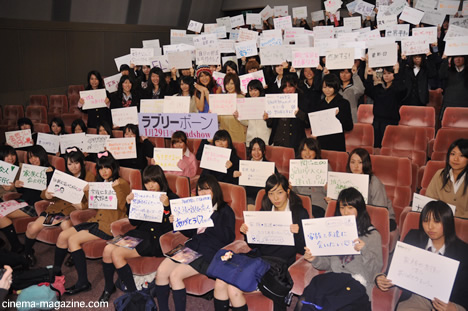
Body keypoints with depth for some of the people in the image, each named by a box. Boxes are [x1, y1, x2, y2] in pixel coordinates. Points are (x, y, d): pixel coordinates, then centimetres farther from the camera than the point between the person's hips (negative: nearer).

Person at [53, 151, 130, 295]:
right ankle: (55, 272, 15)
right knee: (63, 236, -2)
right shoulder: (100, 183, 21)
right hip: (96, 220, 8)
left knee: (73, 240, -20)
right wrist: (87, 192, 6)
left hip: (110, 224, -8)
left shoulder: (122, 183, -2)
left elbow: (122, 205, -14)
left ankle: (83, 282, -15)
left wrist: (117, 187, -21)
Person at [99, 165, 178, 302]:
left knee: (117, 254, -21)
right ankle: (109, 287, 9)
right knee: (108, 249, -15)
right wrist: (130, 204, 2)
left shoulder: (172, 198, -4)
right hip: (140, 233, 6)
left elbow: (170, 226, -12)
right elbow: (134, 222, 16)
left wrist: (166, 207, -25)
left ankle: (133, 292, -6)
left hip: (157, 239, -6)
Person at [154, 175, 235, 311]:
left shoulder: (225, 210, 1)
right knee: (161, 271, -13)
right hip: (191, 247, 7)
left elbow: (229, 238, -12)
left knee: (175, 275, -23)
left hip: (209, 252, -6)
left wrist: (211, 218, -18)